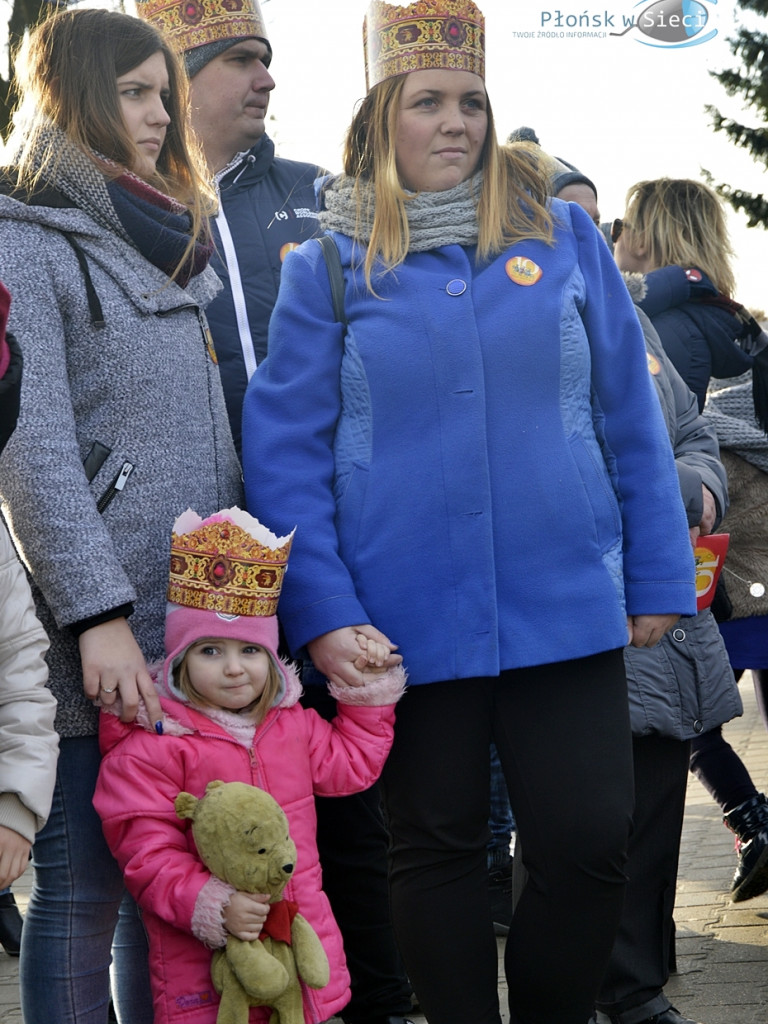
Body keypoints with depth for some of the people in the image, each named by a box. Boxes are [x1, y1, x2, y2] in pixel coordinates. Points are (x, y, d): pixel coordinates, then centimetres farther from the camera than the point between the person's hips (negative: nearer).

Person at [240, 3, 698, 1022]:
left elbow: (629, 418, 9)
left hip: (569, 611, 1)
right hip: (407, 624, -1)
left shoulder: (566, 238, 7)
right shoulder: (325, 269, 3)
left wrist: (657, 577, 6)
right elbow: (284, 455, -2)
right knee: (436, 848, 9)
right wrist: (321, 613, -12)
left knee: (591, 844, 0)